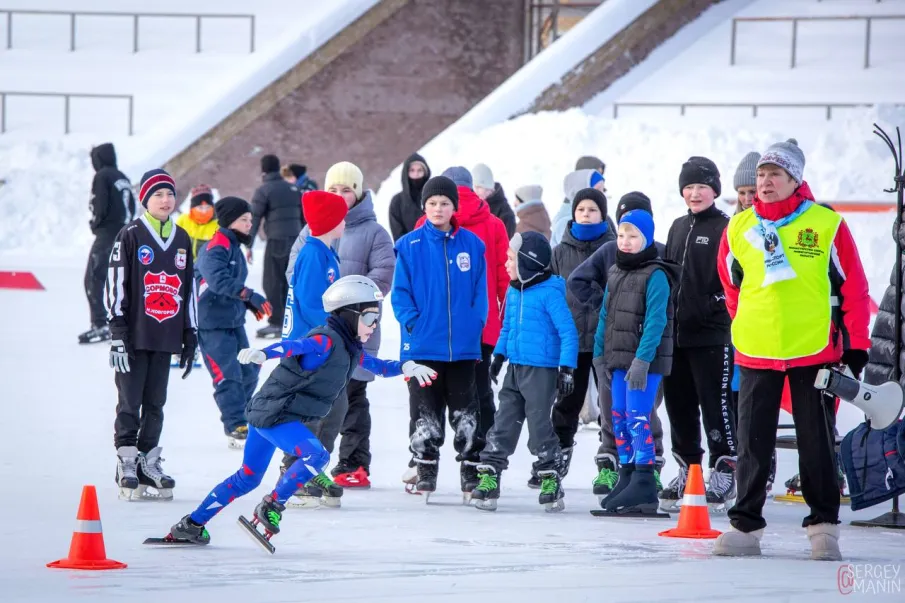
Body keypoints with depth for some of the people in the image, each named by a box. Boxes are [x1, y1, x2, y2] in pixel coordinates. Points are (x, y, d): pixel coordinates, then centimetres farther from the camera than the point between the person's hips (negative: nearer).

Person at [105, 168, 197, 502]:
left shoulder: (182, 240, 13)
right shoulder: (131, 236, -3)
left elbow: (189, 289, 19)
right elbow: (116, 285, -7)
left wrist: (190, 336, 16)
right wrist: (117, 334, -12)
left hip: (165, 338, 4)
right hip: (135, 337, -4)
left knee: (155, 405, 7)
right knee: (130, 403, -3)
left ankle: (149, 464, 13)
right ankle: (127, 465, 2)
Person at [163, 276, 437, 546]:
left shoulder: (352, 350, 10)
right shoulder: (325, 341, -19)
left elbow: (378, 366, 25)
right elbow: (294, 346, -34)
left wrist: (405, 367, 9)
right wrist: (263, 353, -52)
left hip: (265, 413, 10)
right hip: (274, 414, -10)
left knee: (248, 477, 16)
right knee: (316, 455, -24)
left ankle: (192, 525, 23)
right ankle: (272, 506, -12)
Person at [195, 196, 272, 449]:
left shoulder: (234, 246, 15)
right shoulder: (217, 246, -16)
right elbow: (219, 280, -32)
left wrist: (251, 305, 8)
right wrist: (251, 296, -35)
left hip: (233, 321, 10)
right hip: (213, 325, -10)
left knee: (249, 372, 12)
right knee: (228, 376, -11)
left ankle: (238, 419, 26)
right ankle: (236, 429, -8)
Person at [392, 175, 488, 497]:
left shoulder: (472, 244, 3)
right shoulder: (410, 245, 0)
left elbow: (481, 290, 6)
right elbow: (400, 292, 1)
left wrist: (475, 323, -5)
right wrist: (412, 322, -11)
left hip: (463, 346, 1)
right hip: (423, 344, -1)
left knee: (466, 411, 7)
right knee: (424, 412, 5)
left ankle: (472, 470, 13)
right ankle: (425, 471, 13)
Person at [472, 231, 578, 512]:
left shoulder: (550, 293, -13)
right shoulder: (513, 292, 10)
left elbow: (568, 332, -14)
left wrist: (566, 369, -16)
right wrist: (499, 355, 19)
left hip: (542, 370, -7)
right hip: (515, 370, 7)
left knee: (539, 426, -2)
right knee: (504, 423, 6)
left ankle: (551, 481, 8)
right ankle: (489, 476, 6)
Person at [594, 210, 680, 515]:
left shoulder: (656, 276, -10)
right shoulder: (615, 273, 15)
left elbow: (656, 321, -18)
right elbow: (606, 316, 19)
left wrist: (642, 359, -24)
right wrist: (599, 352, 13)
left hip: (646, 361, -8)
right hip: (619, 360, 8)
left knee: (638, 420, -12)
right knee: (620, 419, 10)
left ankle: (644, 487, -12)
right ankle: (627, 477, 17)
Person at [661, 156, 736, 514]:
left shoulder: (726, 229, -6)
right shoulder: (678, 228, 16)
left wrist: (717, 303, -20)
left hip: (713, 335, -7)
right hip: (677, 334, 7)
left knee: (716, 404, -6)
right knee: (679, 406, 11)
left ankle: (724, 471, 1)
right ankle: (686, 472, 21)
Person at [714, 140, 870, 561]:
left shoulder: (828, 225, -5)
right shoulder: (738, 229, 4)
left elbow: (853, 288, -1)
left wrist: (856, 347, -3)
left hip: (814, 351, -2)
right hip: (756, 353, 3)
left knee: (817, 441, 5)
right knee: (752, 442, 4)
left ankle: (824, 524, 13)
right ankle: (746, 526, 9)